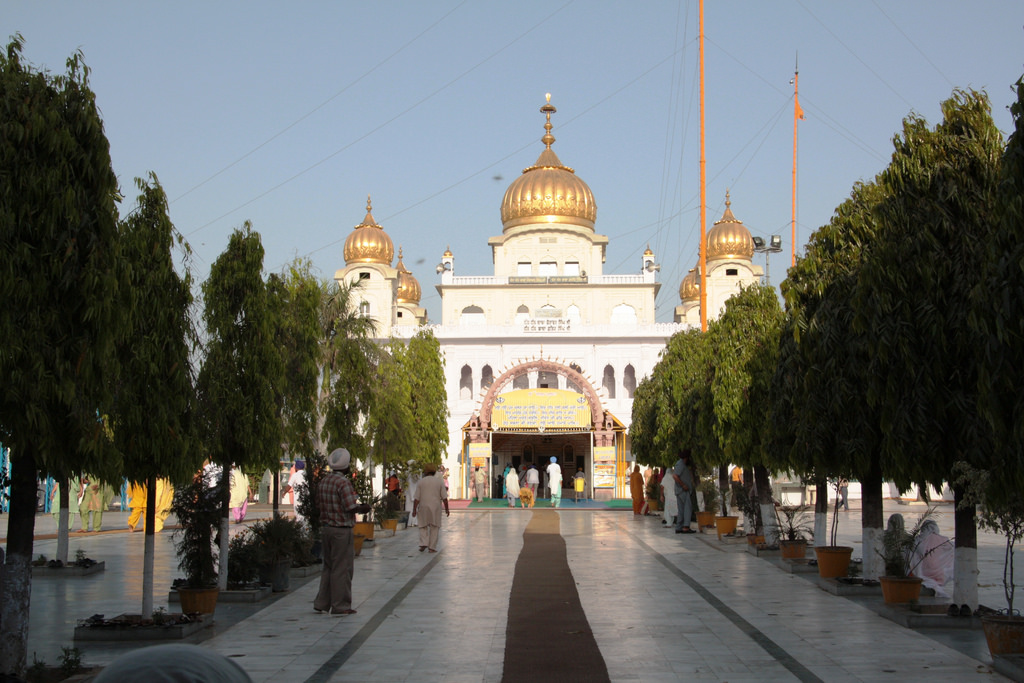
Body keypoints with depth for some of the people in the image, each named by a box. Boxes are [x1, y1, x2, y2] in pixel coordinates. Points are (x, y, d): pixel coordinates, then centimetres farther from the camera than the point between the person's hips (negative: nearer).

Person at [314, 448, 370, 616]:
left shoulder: (324, 481, 9)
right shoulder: (343, 482, -17)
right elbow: (351, 507, -20)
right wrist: (363, 508, 0)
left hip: (326, 528, 8)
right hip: (341, 530, -8)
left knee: (328, 567, 16)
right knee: (342, 568, 0)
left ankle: (321, 603, 17)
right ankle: (340, 606, 5)